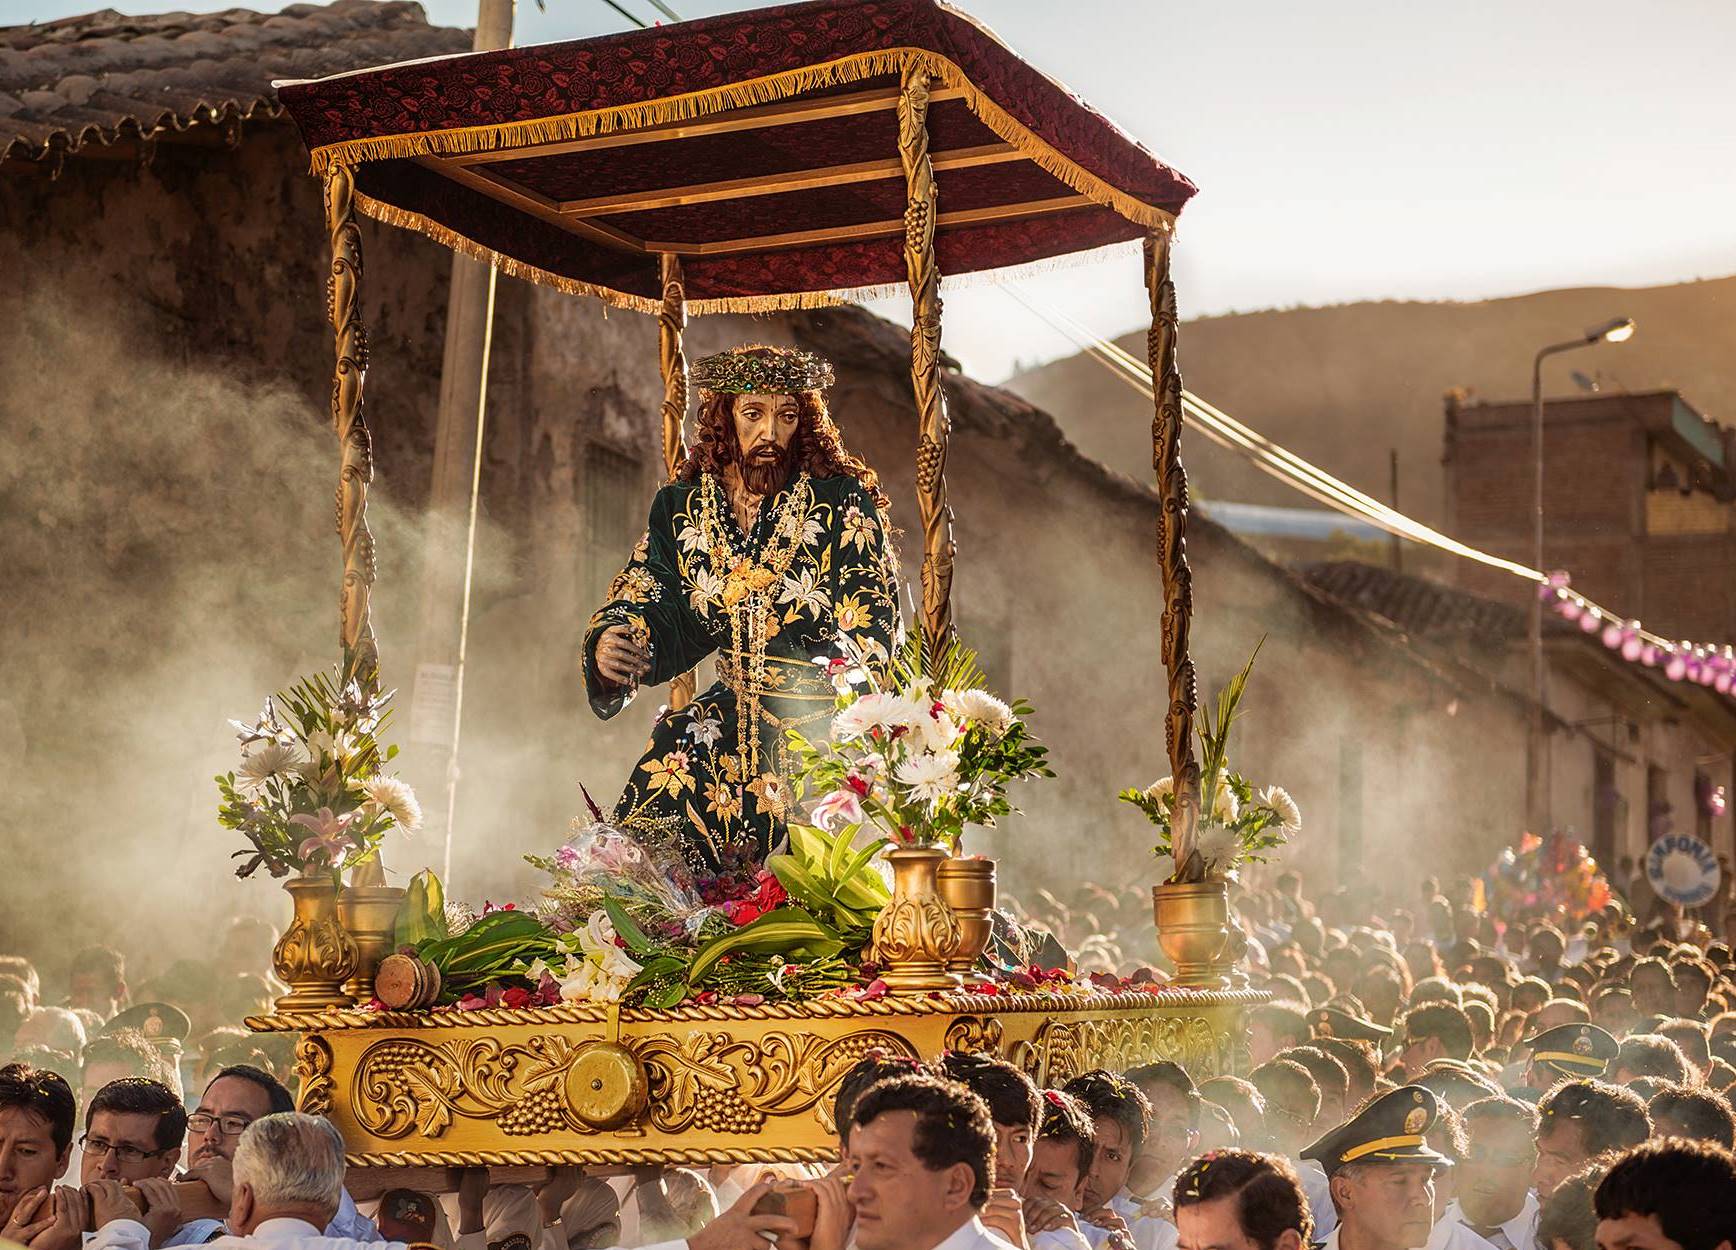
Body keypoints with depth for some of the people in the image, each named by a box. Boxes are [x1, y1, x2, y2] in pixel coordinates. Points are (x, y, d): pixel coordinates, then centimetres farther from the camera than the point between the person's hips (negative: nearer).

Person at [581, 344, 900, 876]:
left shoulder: (842, 500, -5)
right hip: (733, 708, 4)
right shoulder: (682, 506, 6)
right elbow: (650, 609, 6)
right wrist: (612, 643, -18)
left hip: (824, 713, -4)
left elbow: (872, 631, -9)